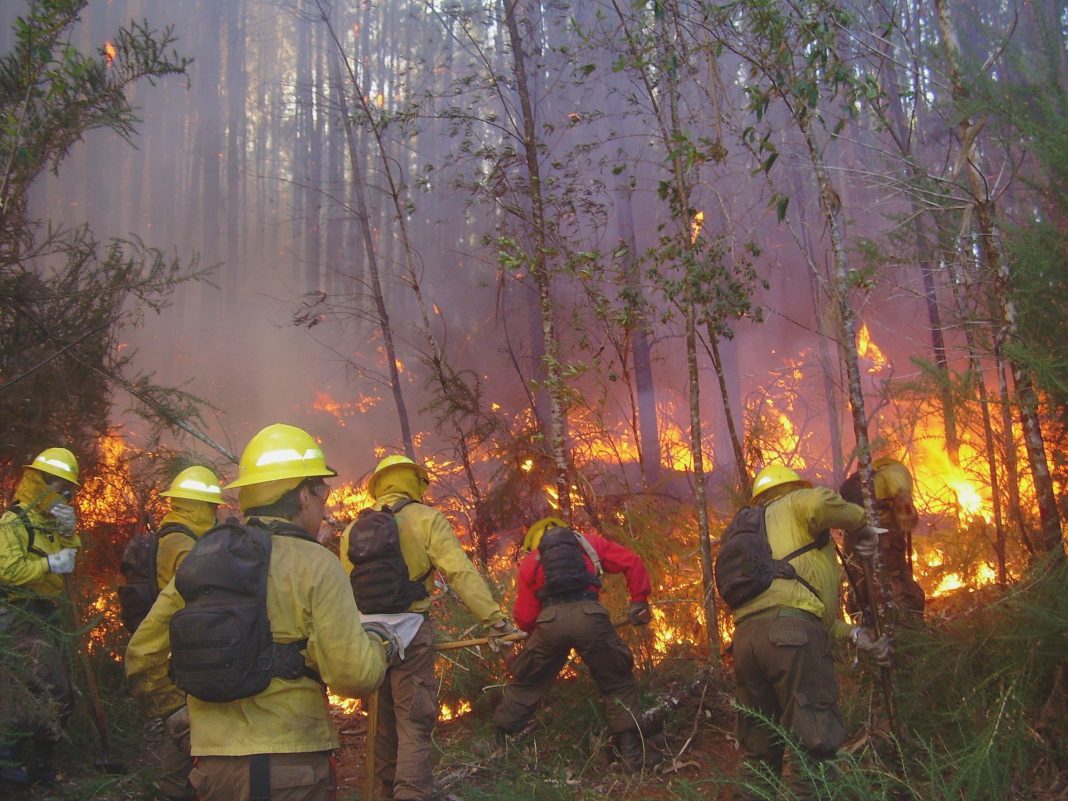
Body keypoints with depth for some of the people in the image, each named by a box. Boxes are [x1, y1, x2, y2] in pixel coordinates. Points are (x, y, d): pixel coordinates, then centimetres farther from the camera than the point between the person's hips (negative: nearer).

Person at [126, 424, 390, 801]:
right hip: (291, 767, -5)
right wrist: (379, 642, 4)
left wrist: (178, 706, 25)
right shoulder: (316, 564, -10)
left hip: (214, 764, 5)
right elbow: (352, 674, -16)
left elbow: (143, 656, 11)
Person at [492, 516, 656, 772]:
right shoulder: (589, 543, 27)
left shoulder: (530, 561, 25)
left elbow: (523, 618, 19)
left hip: (550, 621, 1)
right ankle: (633, 753, 14)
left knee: (525, 684, 20)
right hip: (590, 616, 0)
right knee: (618, 684, 15)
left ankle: (497, 743, 29)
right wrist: (639, 602, 26)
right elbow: (632, 562, 18)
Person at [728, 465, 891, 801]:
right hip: (790, 632, -8)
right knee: (816, 742, -4)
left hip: (746, 636, 8)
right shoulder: (795, 505, 14)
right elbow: (819, 502, -13)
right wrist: (859, 523, 6)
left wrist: (854, 634, 23)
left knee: (759, 749, 16)